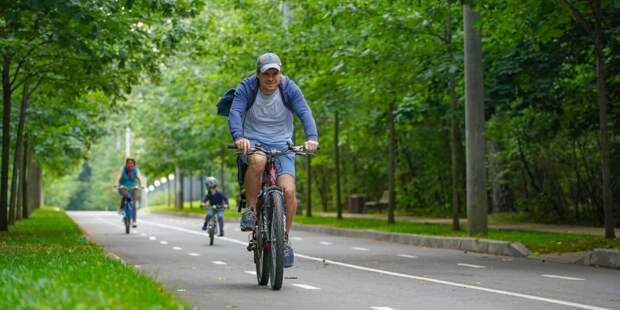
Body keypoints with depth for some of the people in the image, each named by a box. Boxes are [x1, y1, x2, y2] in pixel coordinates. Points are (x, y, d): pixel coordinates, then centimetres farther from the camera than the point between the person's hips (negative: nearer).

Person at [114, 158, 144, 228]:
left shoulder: (135, 170, -7)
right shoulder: (123, 169, -10)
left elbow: (139, 177, -22)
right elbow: (118, 176, -26)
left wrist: (140, 185, -42)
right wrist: (116, 184, -45)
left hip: (132, 188, 2)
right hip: (123, 187, -2)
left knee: (133, 204, -9)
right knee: (125, 195, -37)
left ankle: (134, 221, -7)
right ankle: (121, 208, -16)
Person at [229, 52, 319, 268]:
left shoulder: (289, 88, -7)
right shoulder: (247, 88, -10)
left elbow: (304, 113, -19)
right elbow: (235, 113, -23)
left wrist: (312, 137, -38)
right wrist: (238, 137, -44)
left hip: (281, 144, 2)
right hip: (253, 142, -1)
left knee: (288, 191, -17)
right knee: (258, 161, -39)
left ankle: (284, 239, 5)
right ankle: (251, 210, -18)